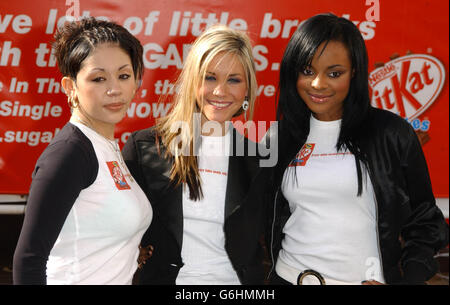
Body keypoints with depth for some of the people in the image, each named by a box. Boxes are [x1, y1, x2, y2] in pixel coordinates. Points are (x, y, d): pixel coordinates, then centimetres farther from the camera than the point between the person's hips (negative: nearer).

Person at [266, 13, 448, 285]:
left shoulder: (392, 133, -6)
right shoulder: (281, 137, 2)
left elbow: (424, 221, -2)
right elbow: (272, 220, 10)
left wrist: (408, 280, -14)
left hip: (367, 279, -2)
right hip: (289, 276, 3)